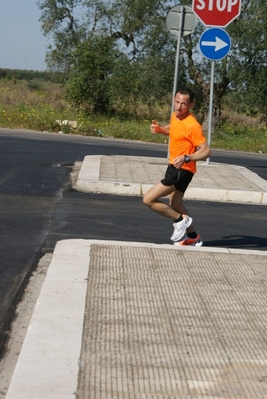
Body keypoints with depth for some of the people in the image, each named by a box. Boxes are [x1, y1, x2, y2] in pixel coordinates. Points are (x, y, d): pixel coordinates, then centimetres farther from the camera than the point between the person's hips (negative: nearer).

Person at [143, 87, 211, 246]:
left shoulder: (192, 125, -25)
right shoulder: (175, 116, 1)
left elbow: (206, 151, -25)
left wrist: (186, 158, -39)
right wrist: (159, 129, 3)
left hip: (182, 170, -10)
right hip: (174, 167, 10)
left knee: (148, 199, -12)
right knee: (175, 203, 26)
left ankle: (181, 220, 5)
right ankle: (193, 237, 41)